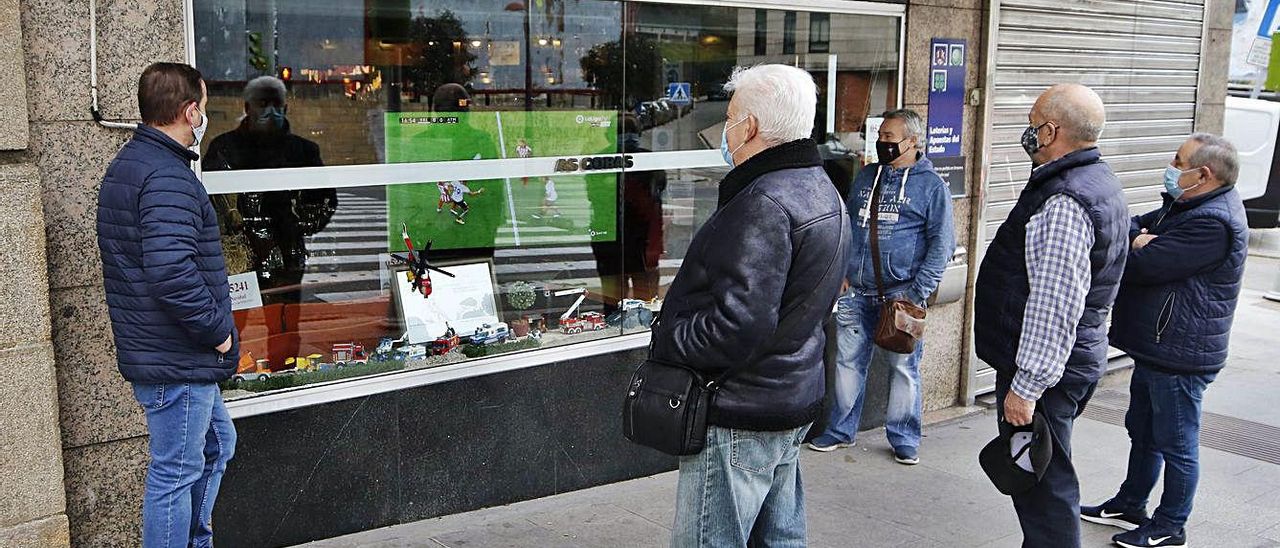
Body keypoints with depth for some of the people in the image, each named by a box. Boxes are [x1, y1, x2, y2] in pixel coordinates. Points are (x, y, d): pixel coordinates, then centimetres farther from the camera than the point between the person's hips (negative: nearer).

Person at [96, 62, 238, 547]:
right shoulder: (167, 178, -21)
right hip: (177, 360, -11)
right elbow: (173, 274, -32)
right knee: (175, 472, 1)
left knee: (217, 442, 24)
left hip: (151, 347, 11)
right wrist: (217, 331, -18)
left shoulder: (128, 164, 14)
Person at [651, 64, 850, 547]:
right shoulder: (821, 190, 10)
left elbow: (737, 328, -31)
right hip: (794, 401, 10)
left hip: (740, 415, -10)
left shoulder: (763, 206, -24)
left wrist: (665, 340, -14)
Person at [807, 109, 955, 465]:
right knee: (849, 362, 10)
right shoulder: (865, 177, 13)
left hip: (900, 295, -4)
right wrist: (841, 272, 7)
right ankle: (841, 430, 24)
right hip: (855, 293, 4)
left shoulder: (930, 185, -2)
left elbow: (942, 243, -5)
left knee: (904, 368, 4)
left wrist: (917, 293, -12)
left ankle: (904, 438, 19)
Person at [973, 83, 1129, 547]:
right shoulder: (1097, 180, 12)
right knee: (1045, 477, 21)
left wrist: (1026, 386, -22)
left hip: (1044, 369, -11)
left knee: (1042, 485, -1)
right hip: (1078, 357, 11)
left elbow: (1055, 306, -26)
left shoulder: (1065, 203, -23)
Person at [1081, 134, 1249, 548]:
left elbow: (1140, 266, -26)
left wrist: (1138, 247, -4)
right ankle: (1130, 506, 37)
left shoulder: (1213, 224, -24)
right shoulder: (1185, 207, 10)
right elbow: (1134, 228, 8)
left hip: (1179, 356, -10)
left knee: (1176, 445, 6)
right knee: (1143, 433, 22)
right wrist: (1139, 241, -14)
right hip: (1154, 349, 10)